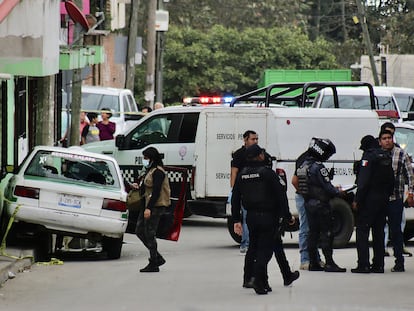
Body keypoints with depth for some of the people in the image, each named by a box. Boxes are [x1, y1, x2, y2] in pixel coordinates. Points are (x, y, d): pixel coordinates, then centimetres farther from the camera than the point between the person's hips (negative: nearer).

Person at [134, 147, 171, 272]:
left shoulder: (158, 172, -14)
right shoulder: (150, 171, 17)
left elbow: (156, 191, -21)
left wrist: (149, 208, -25)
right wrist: (138, 187, 6)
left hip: (156, 206, -10)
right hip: (148, 205, 10)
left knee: (149, 234, -7)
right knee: (139, 231, 10)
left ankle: (154, 264, -1)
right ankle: (157, 258, 17)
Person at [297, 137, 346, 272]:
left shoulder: (303, 165, 8)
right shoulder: (318, 167, -19)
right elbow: (328, 188, -20)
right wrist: (338, 193, 1)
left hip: (308, 204, 8)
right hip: (321, 204, -8)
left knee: (313, 232, 12)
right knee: (326, 233, -5)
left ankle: (313, 263, 14)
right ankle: (329, 264, -6)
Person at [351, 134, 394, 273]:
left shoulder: (369, 156, -11)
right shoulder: (387, 156, 13)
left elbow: (363, 181, -17)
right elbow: (391, 180, 14)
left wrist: (357, 200, -15)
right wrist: (387, 195, 18)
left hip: (369, 199, -7)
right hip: (383, 199, 7)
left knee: (362, 230, -4)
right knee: (379, 231, 12)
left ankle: (363, 265, -10)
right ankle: (378, 264, 11)